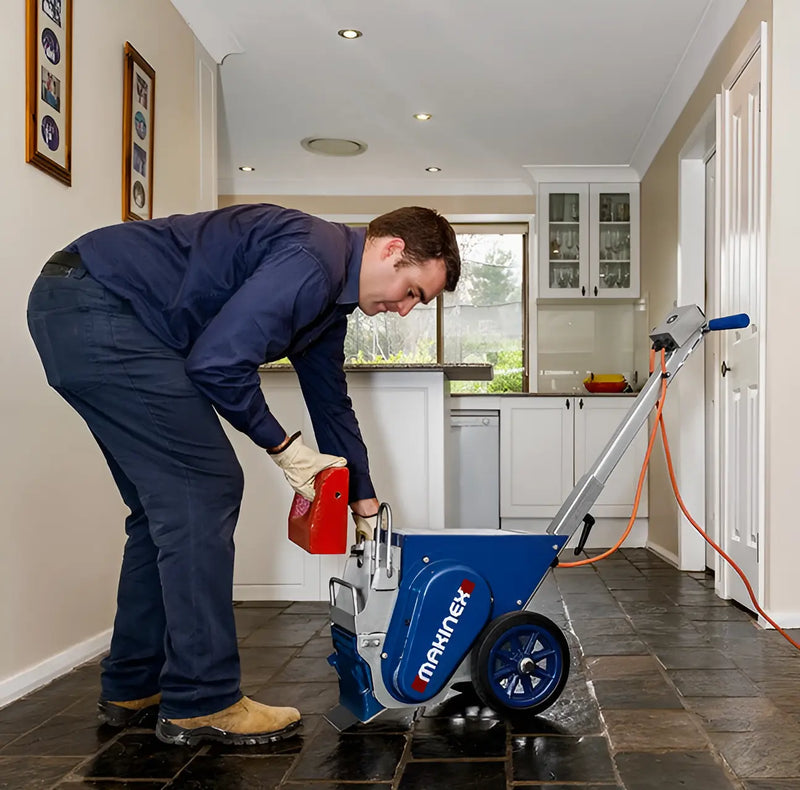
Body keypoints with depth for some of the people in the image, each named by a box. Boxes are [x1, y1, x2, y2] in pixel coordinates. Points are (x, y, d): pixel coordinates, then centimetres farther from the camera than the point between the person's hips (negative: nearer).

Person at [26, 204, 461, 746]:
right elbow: (218, 361, -23)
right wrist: (284, 447, -8)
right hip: (94, 301, -11)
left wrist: (366, 507, 28)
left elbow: (331, 403, 25)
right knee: (204, 489, -10)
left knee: (170, 502, 13)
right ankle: (200, 704, -2)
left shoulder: (329, 296, 15)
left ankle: (133, 688, 22)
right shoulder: (312, 260, -18)